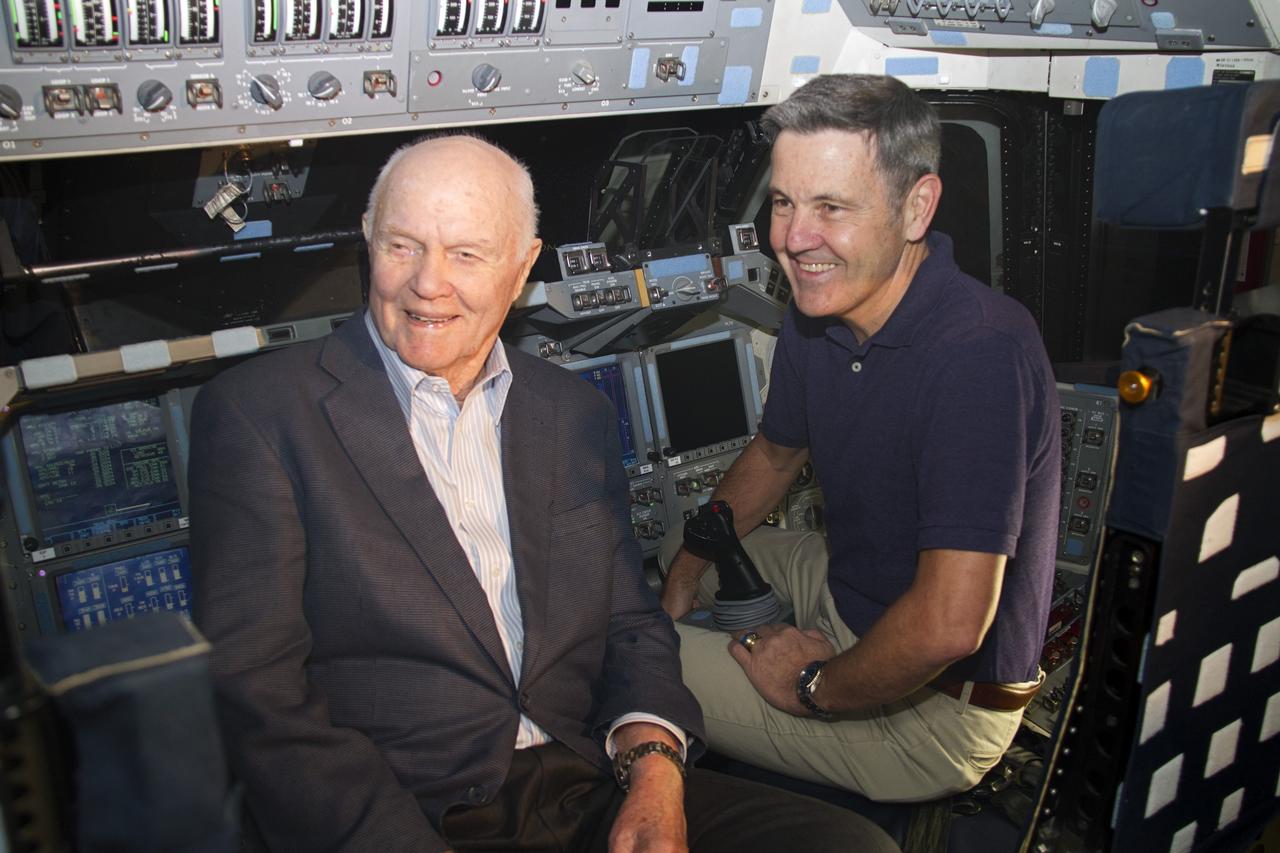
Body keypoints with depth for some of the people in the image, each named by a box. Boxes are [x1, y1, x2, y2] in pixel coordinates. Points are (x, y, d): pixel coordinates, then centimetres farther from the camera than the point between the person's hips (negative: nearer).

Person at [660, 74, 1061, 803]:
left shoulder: (979, 354, -32)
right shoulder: (820, 313, -6)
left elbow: (948, 624, -36)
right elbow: (776, 454, 15)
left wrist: (814, 687, -19)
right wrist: (688, 568, 4)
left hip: (930, 712, -8)